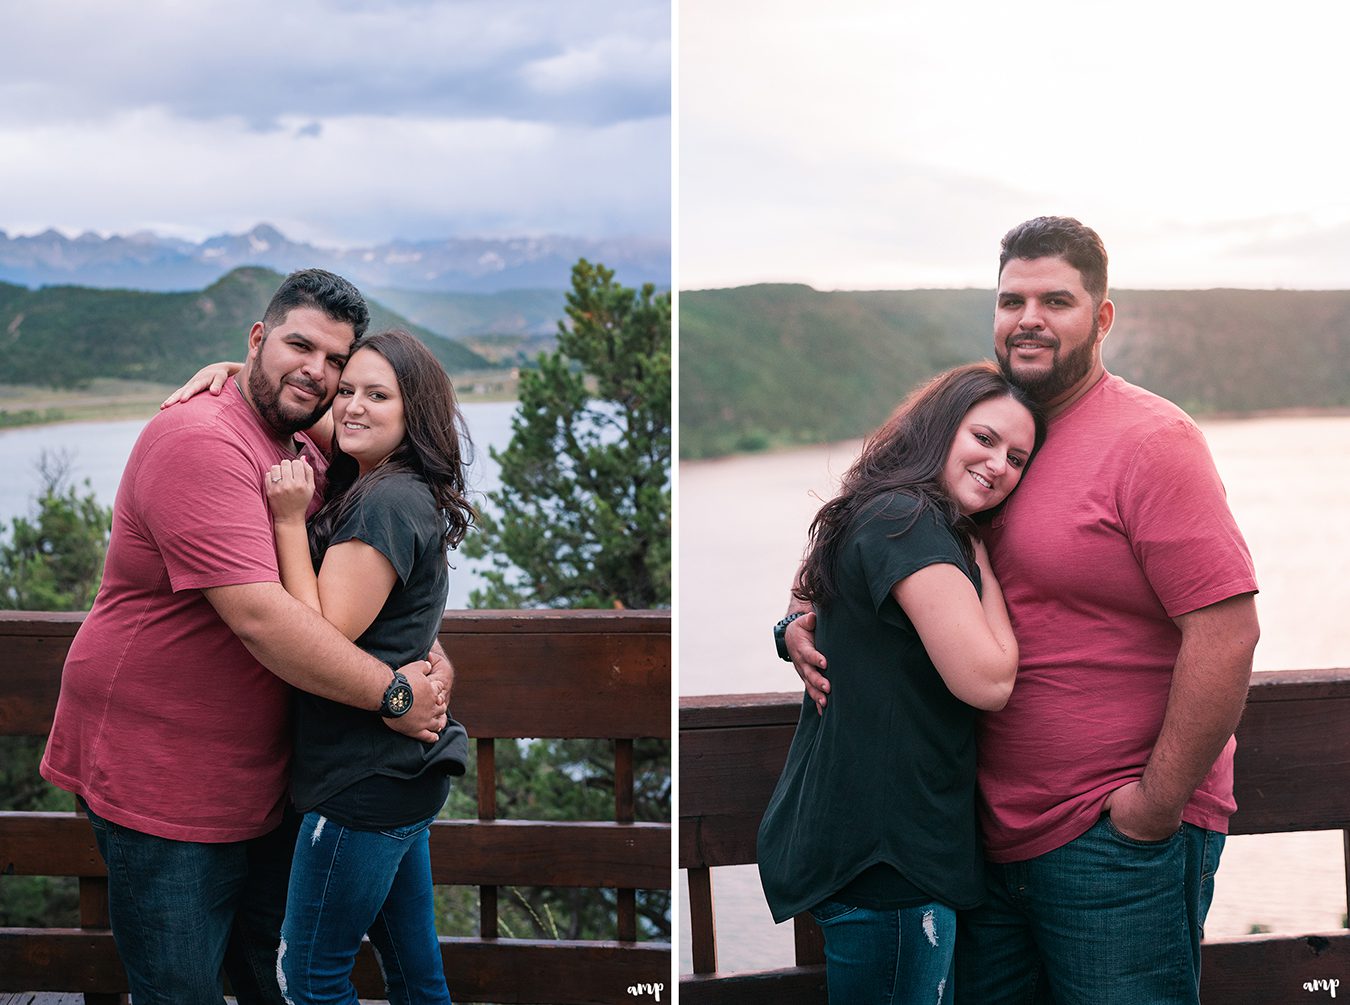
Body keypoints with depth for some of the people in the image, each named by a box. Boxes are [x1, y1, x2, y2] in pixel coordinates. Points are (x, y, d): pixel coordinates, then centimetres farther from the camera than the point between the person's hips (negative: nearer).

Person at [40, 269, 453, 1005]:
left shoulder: (306, 453, 11)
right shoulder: (201, 442, -20)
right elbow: (258, 615, -29)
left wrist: (429, 649, -1)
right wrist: (390, 692, -22)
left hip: (260, 777, 9)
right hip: (160, 779, -9)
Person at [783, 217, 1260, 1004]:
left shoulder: (1149, 441, -11)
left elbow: (1227, 630, -18)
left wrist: (1153, 809, -17)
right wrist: (813, 626, 1)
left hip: (1119, 835, -7)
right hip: (996, 831, 7)